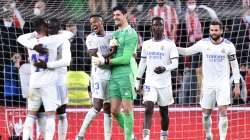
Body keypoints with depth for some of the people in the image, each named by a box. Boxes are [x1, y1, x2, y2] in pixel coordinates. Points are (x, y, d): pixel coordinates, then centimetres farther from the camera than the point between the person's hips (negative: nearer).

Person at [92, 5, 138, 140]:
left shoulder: (131, 34, -6)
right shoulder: (115, 34, 18)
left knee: (127, 109, -5)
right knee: (115, 110, 6)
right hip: (114, 75, 8)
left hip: (126, 74, -8)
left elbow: (126, 58, -13)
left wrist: (105, 61, -9)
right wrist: (111, 49, -5)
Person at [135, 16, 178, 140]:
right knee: (148, 109, -14)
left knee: (164, 111, 8)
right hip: (150, 83, 1)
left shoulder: (169, 44, -3)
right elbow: (142, 63, 16)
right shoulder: (146, 44, 9)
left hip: (165, 83, -1)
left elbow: (175, 64, -7)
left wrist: (165, 68, -26)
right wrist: (137, 81, 13)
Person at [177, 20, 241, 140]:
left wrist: (237, 85, 0)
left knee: (222, 112, -14)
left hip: (223, 84, -2)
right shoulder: (204, 43, -3)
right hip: (208, 84, 2)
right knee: (206, 113, 8)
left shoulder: (228, 45, -5)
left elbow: (234, 65, 2)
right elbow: (187, 51, 6)